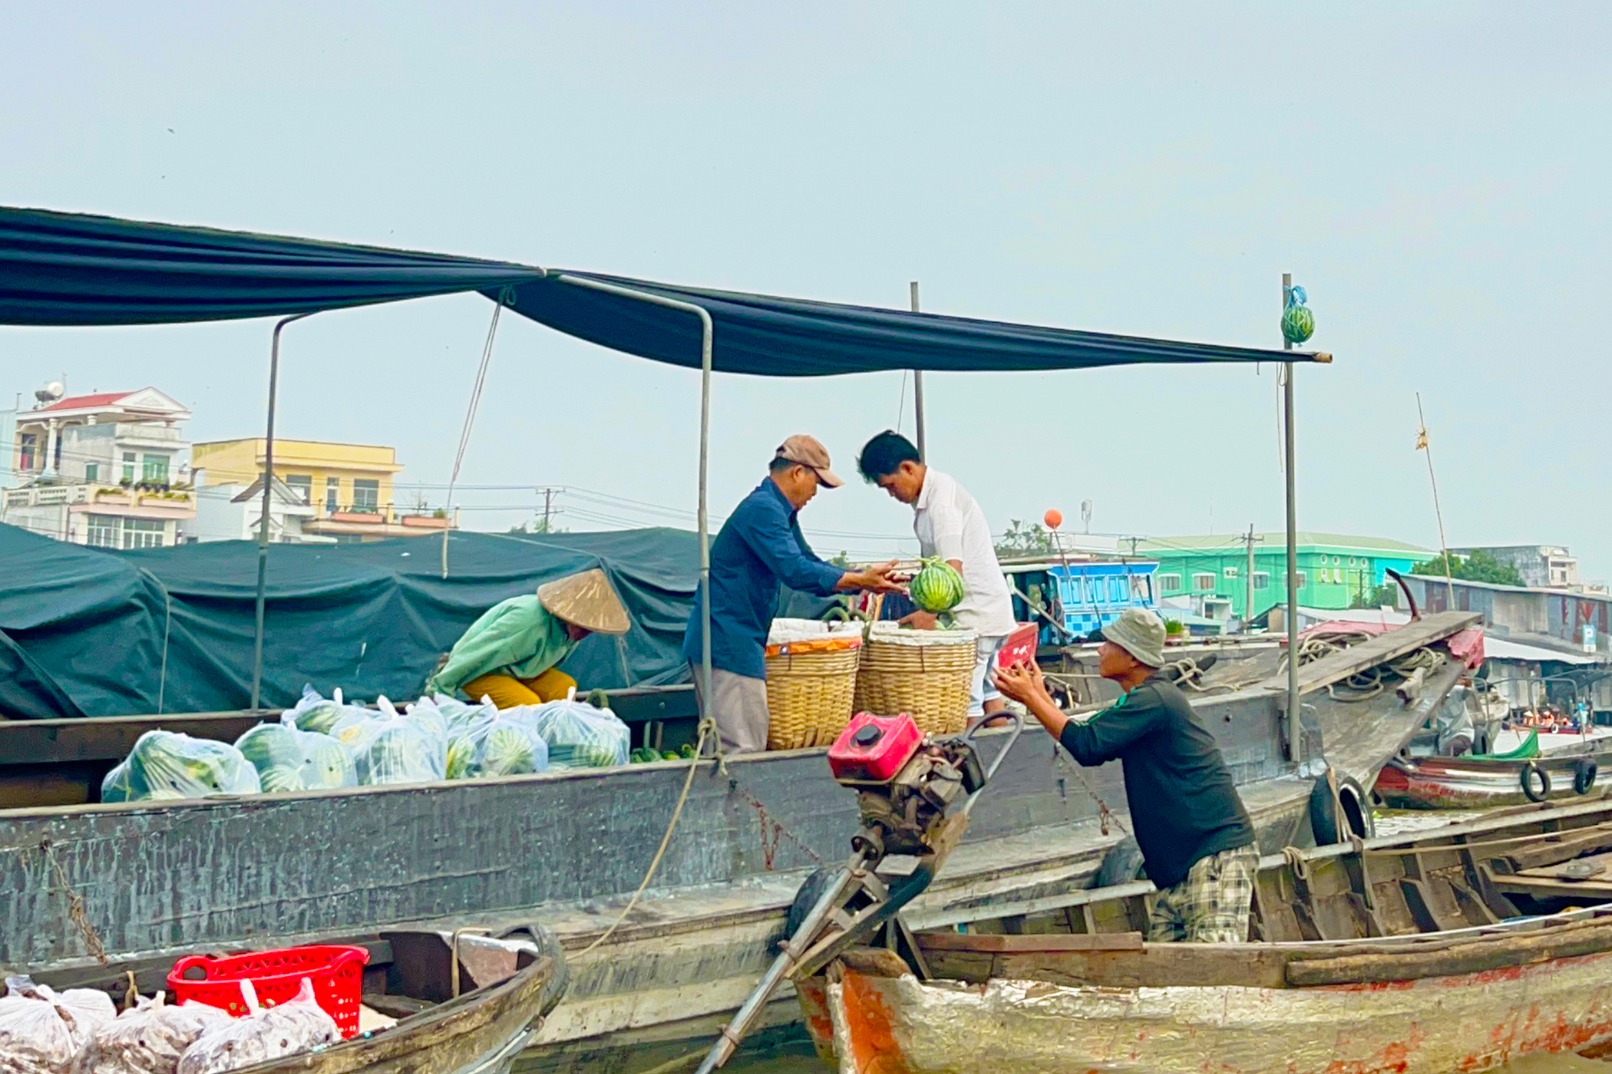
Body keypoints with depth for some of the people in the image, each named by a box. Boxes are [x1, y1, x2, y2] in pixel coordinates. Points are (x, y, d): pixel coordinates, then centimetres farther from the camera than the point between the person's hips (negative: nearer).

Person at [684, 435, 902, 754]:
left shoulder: (781, 512, 18)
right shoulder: (763, 509, -16)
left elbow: (810, 564, 22)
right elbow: (795, 571, -25)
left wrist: (867, 579, 11)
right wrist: (860, 580, -22)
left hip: (740, 641, 11)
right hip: (727, 642, -11)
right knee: (742, 749, -10)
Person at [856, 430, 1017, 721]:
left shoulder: (941, 499, -17)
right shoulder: (929, 496, 13)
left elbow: (953, 569, -26)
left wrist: (932, 613, -32)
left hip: (975, 614, -11)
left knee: (964, 704, -9)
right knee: (987, 693, 14)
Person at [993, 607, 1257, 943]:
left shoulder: (1154, 700, -15)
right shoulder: (1144, 700, 18)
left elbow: (1088, 745, -20)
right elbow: (1091, 741, 23)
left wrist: (1030, 697, -11)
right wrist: (1039, 694, 18)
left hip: (1217, 851, -10)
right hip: (1181, 859, 10)